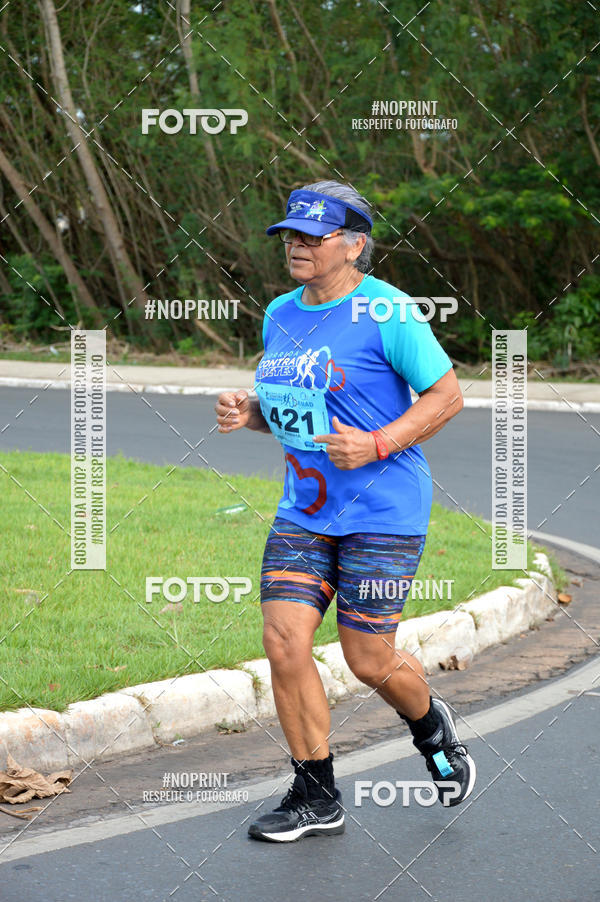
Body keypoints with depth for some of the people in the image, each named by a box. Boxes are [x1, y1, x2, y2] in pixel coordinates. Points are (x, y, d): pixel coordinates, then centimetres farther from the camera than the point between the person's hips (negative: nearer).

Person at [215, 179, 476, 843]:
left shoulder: (386, 312, -12)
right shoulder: (280, 315, 9)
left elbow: (446, 395, -10)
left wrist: (377, 446, -20)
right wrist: (248, 412, 1)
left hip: (384, 511, -6)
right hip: (303, 509, 6)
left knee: (368, 658, -1)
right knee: (283, 641, -5)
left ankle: (431, 727, 34)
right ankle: (316, 797, 9)